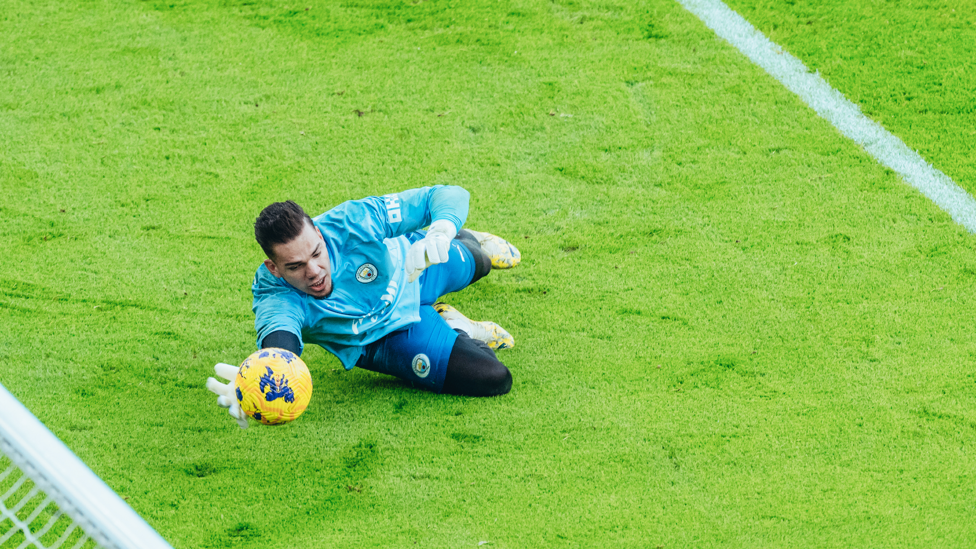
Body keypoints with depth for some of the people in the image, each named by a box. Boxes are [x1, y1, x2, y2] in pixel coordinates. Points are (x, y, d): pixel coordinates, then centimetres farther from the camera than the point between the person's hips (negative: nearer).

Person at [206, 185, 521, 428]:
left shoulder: (351, 223, -39)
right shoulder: (276, 297, -42)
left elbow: (449, 195, -35)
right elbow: (278, 336, -65)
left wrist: (440, 234, -59)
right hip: (386, 337, -2)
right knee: (493, 379, -15)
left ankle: (468, 240, 68)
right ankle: (452, 330, 17)